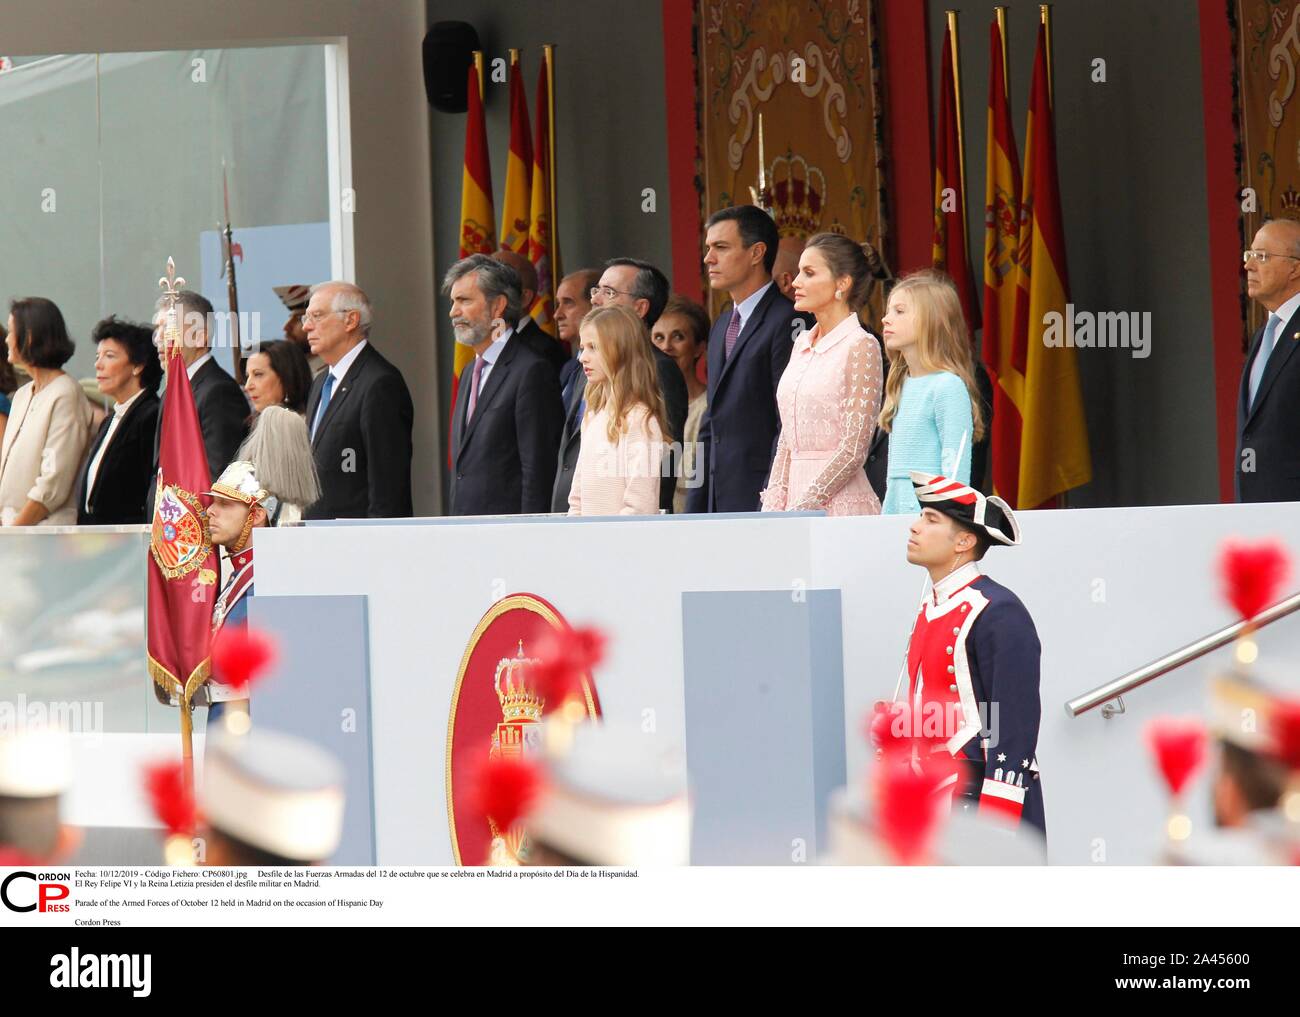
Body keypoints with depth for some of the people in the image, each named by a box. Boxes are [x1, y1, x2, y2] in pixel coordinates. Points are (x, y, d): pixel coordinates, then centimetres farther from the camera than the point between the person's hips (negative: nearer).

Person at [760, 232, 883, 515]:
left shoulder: (860, 346, -7)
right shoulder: (802, 344, 16)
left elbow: (854, 449, -12)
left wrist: (802, 510, -15)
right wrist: (773, 507, 7)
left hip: (840, 502, -7)